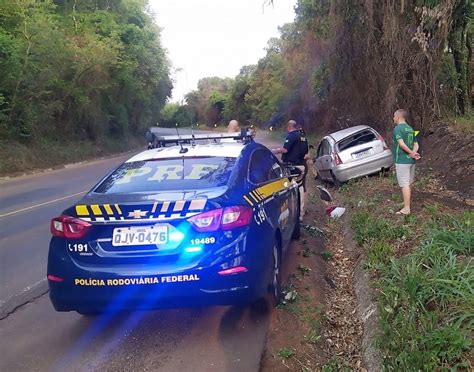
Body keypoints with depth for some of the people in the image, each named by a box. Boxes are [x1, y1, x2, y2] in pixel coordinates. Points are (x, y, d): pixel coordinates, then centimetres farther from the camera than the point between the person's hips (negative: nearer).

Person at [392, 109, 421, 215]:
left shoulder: (398, 128, -12)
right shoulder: (410, 129, 14)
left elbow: (401, 143, -24)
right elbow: (416, 145, 9)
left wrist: (412, 153, -14)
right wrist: (413, 153, -9)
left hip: (402, 161, -8)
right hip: (411, 160, 8)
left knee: (405, 185, -4)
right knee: (408, 184, 18)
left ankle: (406, 209, -1)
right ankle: (407, 203, 31)